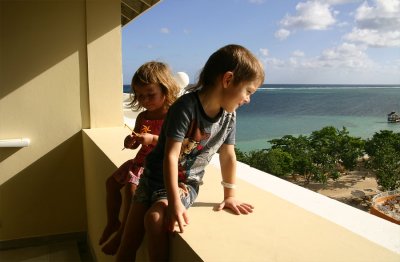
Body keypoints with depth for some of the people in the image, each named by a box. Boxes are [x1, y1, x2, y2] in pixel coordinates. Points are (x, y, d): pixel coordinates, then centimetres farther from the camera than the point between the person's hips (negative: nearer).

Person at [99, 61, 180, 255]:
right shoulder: (142, 117, 6)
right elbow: (134, 144, 14)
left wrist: (153, 139, -32)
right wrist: (130, 141, -10)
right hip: (141, 160, 9)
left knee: (131, 186, -24)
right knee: (112, 182, 12)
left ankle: (122, 233, -7)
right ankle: (113, 222, 25)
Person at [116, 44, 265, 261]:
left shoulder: (228, 116, -6)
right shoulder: (186, 107, -23)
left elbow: (228, 156, 5)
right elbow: (171, 156, -25)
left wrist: (229, 195, 9)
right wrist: (174, 203, -28)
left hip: (187, 183, 2)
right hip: (157, 176, -2)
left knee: (154, 218, -27)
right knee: (129, 243, -2)